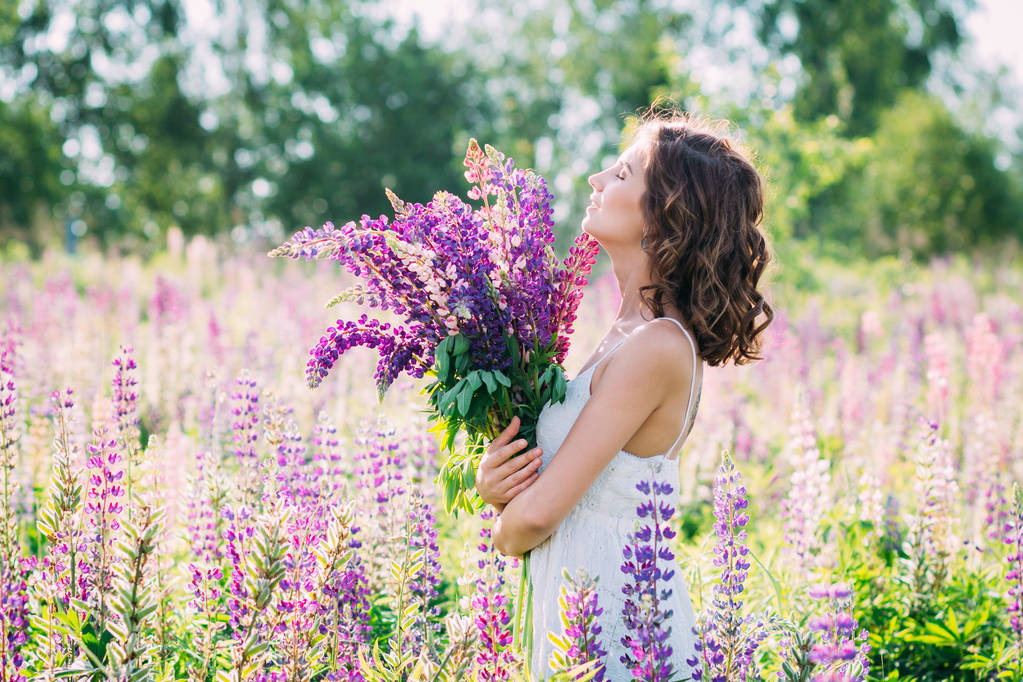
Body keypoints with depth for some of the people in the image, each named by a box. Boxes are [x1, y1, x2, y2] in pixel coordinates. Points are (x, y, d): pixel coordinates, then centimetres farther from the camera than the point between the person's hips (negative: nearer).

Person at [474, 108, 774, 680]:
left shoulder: (654, 349, -23)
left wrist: (505, 536, 0)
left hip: (612, 614, -8)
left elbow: (537, 513, -22)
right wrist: (491, 480, -10)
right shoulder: (639, 333, 5)